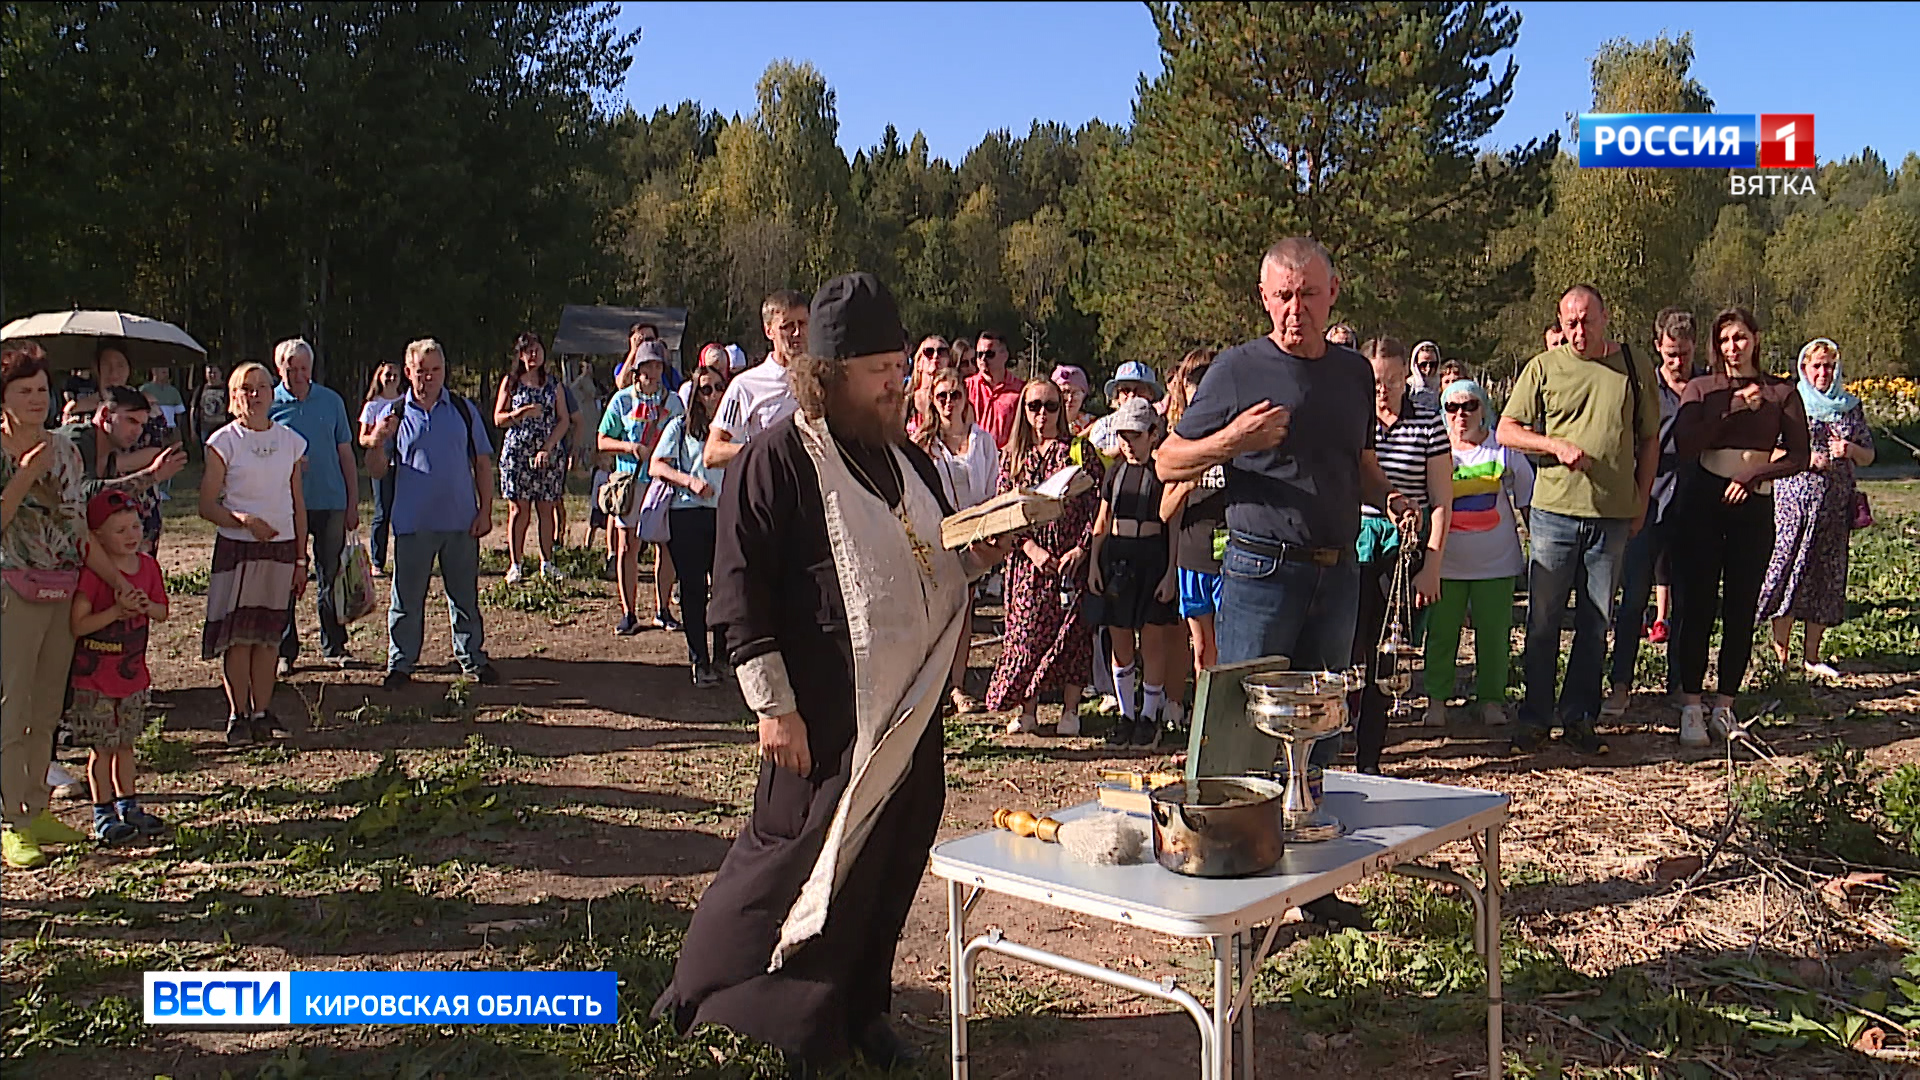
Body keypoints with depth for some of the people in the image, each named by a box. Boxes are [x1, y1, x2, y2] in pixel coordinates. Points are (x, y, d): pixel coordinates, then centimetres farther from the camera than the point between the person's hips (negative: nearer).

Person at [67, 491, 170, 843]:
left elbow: (162, 612, 9)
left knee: (125, 744, 16)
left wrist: (146, 606, -11)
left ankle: (128, 807, 26)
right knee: (102, 748, 1)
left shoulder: (147, 566, 4)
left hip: (133, 673, 5)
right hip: (94, 678, -5)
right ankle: (103, 815, 11)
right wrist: (116, 611, -26)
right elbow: (77, 625, -18)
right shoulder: (93, 573, -15)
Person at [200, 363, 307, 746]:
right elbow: (207, 505, -2)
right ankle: (238, 715, 6)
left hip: (282, 547, 3)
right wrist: (244, 520, -20)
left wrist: (300, 559, 10)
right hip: (237, 547, -3)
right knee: (238, 635, -4)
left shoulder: (290, 441, 9)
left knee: (270, 635, 5)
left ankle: (263, 713, 12)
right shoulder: (224, 441, -1)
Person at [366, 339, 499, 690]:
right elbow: (377, 470, 4)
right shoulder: (395, 414, 3)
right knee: (406, 599, 5)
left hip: (461, 521, 1)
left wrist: (485, 511, 2)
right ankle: (400, 664, 15)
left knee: (465, 595, 10)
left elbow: (482, 464, 8)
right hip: (413, 524, -1)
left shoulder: (464, 410, 6)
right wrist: (377, 443, -16)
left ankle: (472, 659, 20)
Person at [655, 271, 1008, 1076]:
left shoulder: (907, 459, 14)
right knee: (797, 856, 0)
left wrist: (979, 555, 3)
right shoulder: (776, 459, -11)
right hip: (828, 717, -7)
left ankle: (858, 1011, 30)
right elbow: (740, 594, -14)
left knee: (891, 864, 12)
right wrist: (773, 705, -17)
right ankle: (707, 1008, 19)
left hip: (911, 710, 7)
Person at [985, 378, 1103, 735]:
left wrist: (1081, 549, -13)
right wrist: (1030, 547, -9)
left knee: (1072, 630, -1)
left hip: (1072, 556, -2)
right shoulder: (1012, 455, 10)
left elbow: (1097, 504, -2)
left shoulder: (1078, 450, 2)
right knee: (1026, 630, 0)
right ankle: (1027, 710, 8)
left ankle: (1070, 710, 8)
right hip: (1029, 558, 2)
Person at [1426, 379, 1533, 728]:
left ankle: (1491, 700, 15)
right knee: (1441, 632, 2)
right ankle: (1436, 699, 11)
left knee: (1494, 633, 3)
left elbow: (1527, 501, 9)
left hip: (1496, 560, 0)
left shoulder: (1504, 449, 0)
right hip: (1446, 561, 0)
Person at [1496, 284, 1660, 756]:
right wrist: (1556, 444, -13)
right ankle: (1534, 718, 11)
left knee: (1596, 623, 7)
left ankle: (1580, 717, 18)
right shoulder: (1544, 368, 3)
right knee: (1543, 620, 2)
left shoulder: (1634, 368, 7)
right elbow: (1507, 430, 3)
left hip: (1613, 515, 2)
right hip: (1555, 509, -1)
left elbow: (1649, 440, 14)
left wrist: (1641, 500, 8)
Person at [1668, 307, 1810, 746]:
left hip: (1753, 505, 1)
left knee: (1742, 611, 3)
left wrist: (1753, 473, -10)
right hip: (1702, 503, -1)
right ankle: (1691, 707, 0)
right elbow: (1684, 446, -9)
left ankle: (1725, 706, 12)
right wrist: (1734, 409, -13)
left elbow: (1799, 456, 4)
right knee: (1698, 606, -4)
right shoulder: (1701, 388, 6)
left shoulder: (1782, 392, 8)